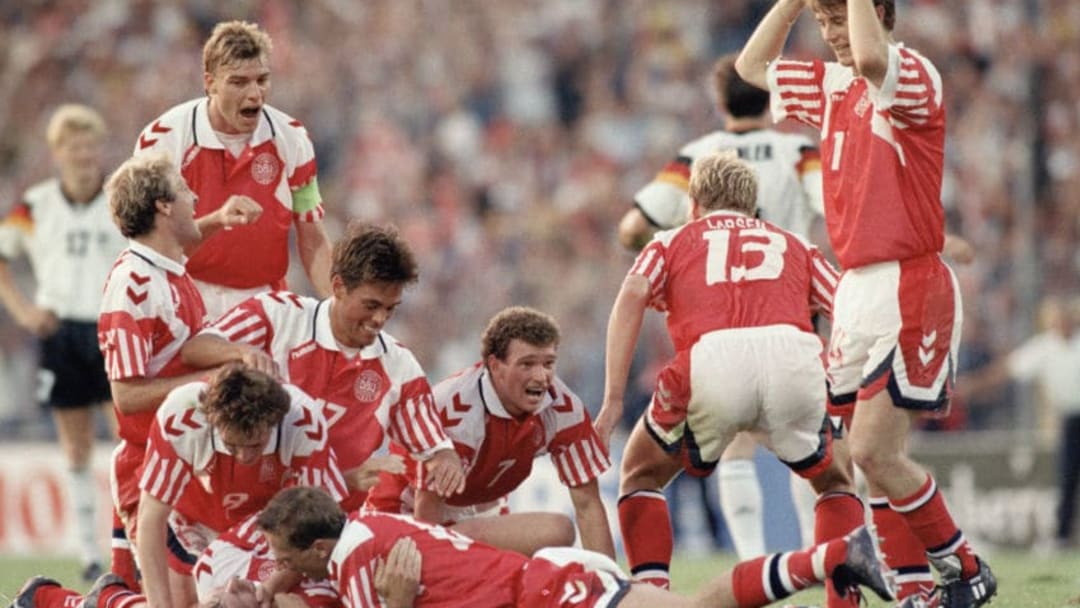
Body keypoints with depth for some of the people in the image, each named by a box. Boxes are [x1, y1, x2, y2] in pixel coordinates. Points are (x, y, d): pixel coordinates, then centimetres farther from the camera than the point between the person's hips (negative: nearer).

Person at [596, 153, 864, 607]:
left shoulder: (672, 242, 29)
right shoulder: (794, 246, 34)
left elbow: (632, 296, 8)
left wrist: (613, 398, 3)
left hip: (711, 358, -1)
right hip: (795, 356, 1)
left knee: (641, 476, 24)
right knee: (836, 482, 28)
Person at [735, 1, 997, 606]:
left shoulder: (915, 75, -10)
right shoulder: (832, 85, 15)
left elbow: (870, 60, -34)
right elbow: (753, 66, 27)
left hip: (910, 289, -8)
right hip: (856, 288, 8)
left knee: (874, 452, -12)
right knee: (875, 457, 4)